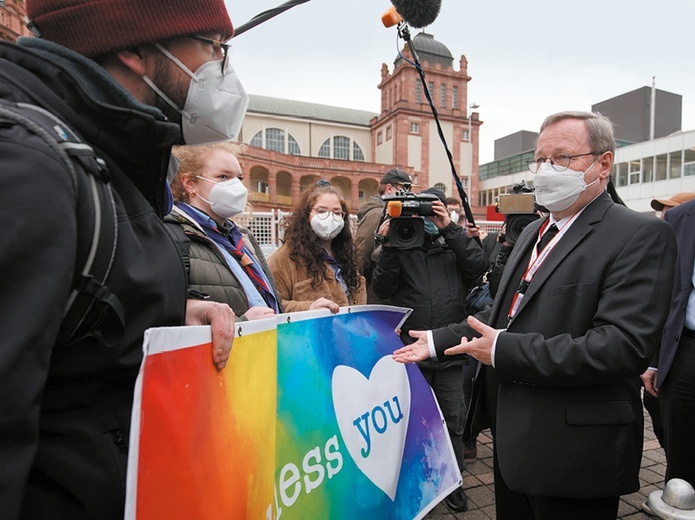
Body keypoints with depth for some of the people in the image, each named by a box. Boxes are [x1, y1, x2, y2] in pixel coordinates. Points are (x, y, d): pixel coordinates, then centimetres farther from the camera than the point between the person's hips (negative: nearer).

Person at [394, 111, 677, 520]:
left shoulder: (641, 236, -15)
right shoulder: (534, 231, 11)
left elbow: (623, 344, -26)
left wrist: (505, 350, -25)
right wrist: (438, 341, 7)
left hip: (574, 454, -7)